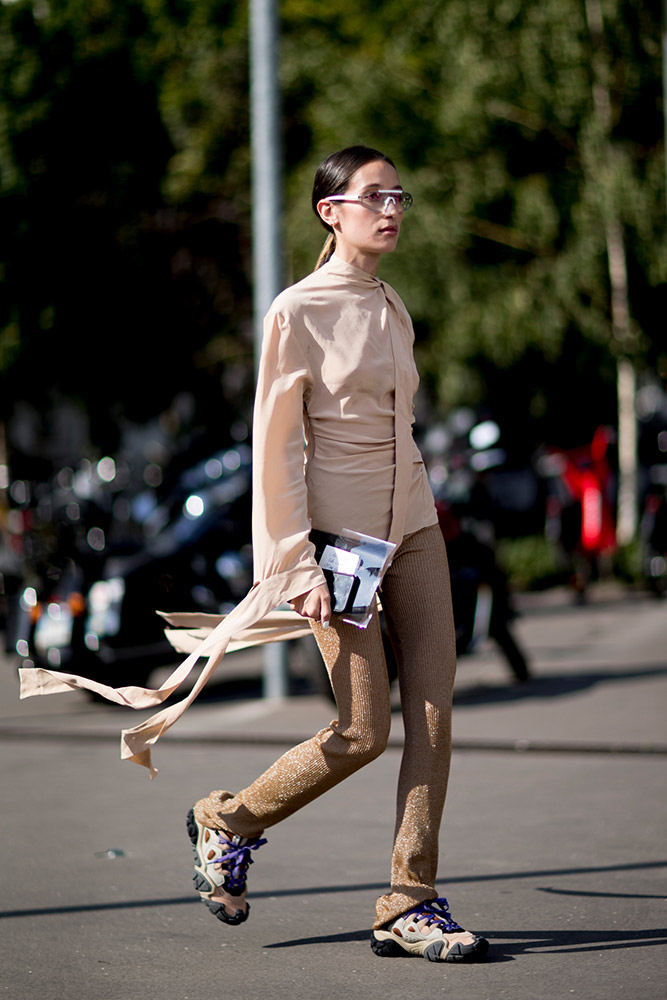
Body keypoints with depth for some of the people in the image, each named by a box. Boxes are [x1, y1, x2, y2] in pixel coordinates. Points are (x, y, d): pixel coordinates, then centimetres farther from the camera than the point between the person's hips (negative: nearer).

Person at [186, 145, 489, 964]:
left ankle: (411, 905, 3)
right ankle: (226, 820, 18)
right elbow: (275, 445, -11)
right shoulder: (298, 311, -9)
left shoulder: (393, 311, 12)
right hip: (337, 533, -7)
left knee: (433, 715, -3)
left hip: (411, 524, 7)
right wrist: (299, 568, -16)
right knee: (364, 732, -6)